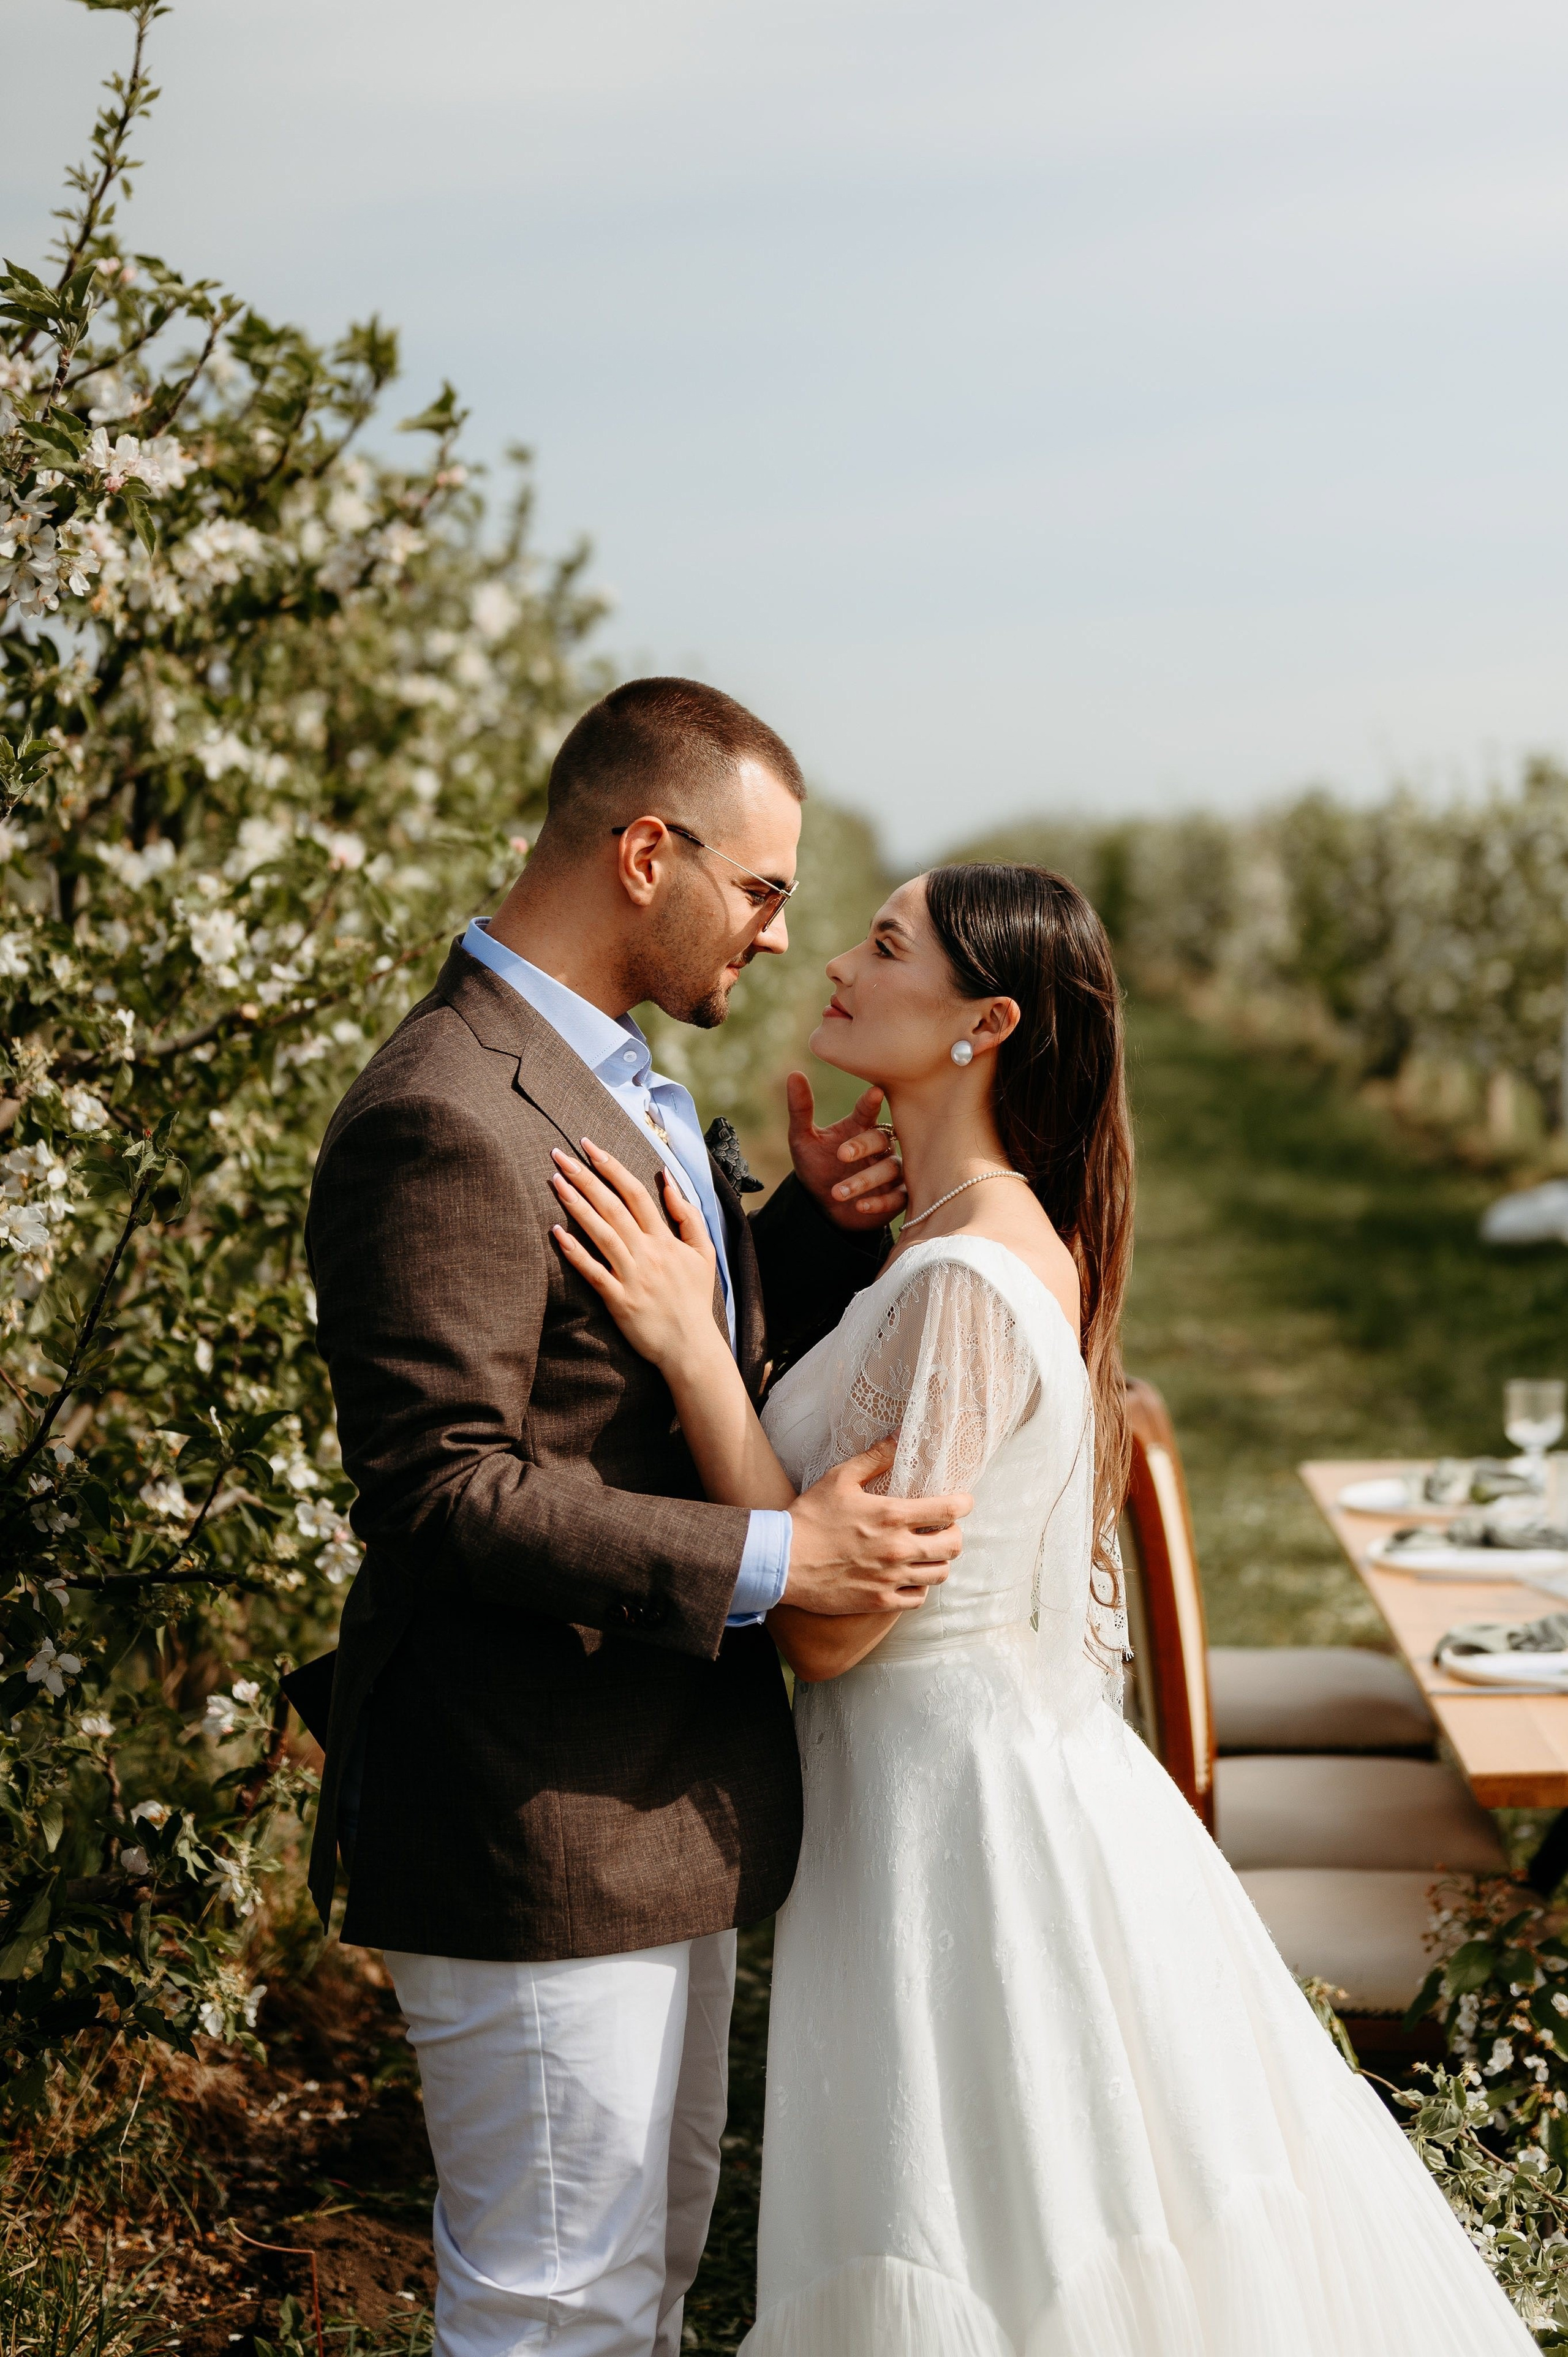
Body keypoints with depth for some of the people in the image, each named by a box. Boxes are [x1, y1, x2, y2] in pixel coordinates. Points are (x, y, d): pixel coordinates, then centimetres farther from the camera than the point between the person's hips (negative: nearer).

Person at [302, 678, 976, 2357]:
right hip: (532, 1832, -10)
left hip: (662, 1804, 10)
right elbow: (441, 1494, -27)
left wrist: (822, 1222, 0)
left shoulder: (618, 1082, 11)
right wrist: (773, 1558, -25)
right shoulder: (445, 1121, -22)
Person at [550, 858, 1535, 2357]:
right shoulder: (1015, 1239, 7)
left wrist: (689, 1346, -24)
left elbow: (830, 1622, -23)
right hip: (1005, 1770, 10)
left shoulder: (967, 1282, -23)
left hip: (959, 1805, -10)